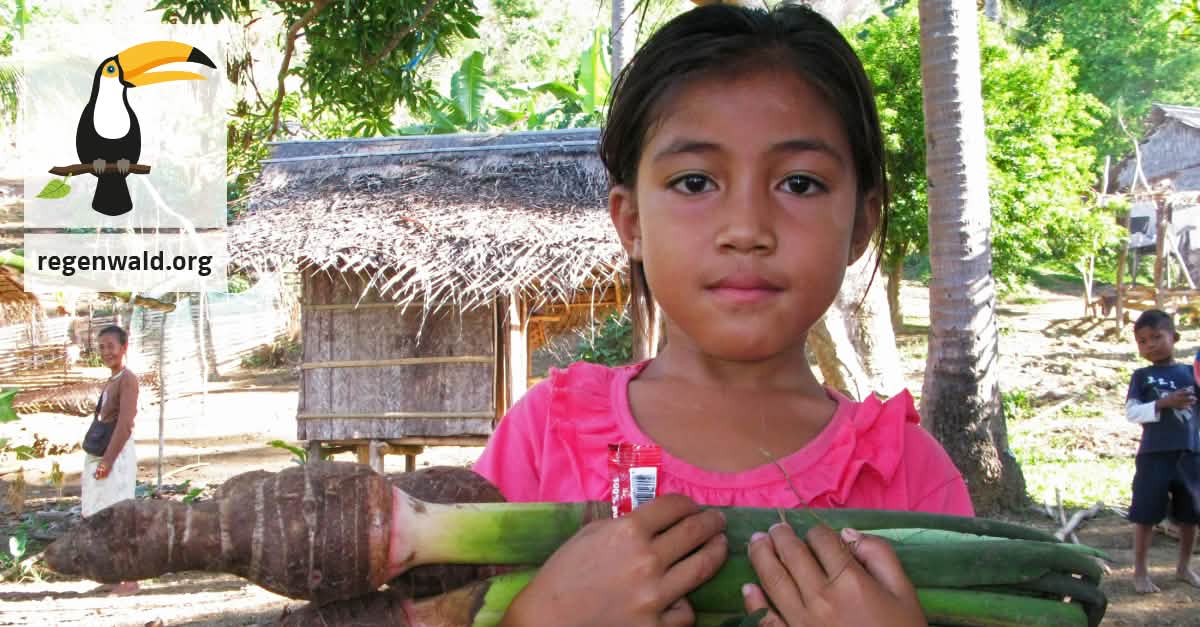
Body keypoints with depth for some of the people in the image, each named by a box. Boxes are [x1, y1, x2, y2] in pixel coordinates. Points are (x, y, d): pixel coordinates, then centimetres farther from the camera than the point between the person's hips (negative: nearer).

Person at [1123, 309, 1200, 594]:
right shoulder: (1142, 376, 1)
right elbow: (1131, 412, -7)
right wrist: (1163, 404, -20)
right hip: (1154, 454, -3)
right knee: (1146, 514, 0)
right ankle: (1140, 571, 9)